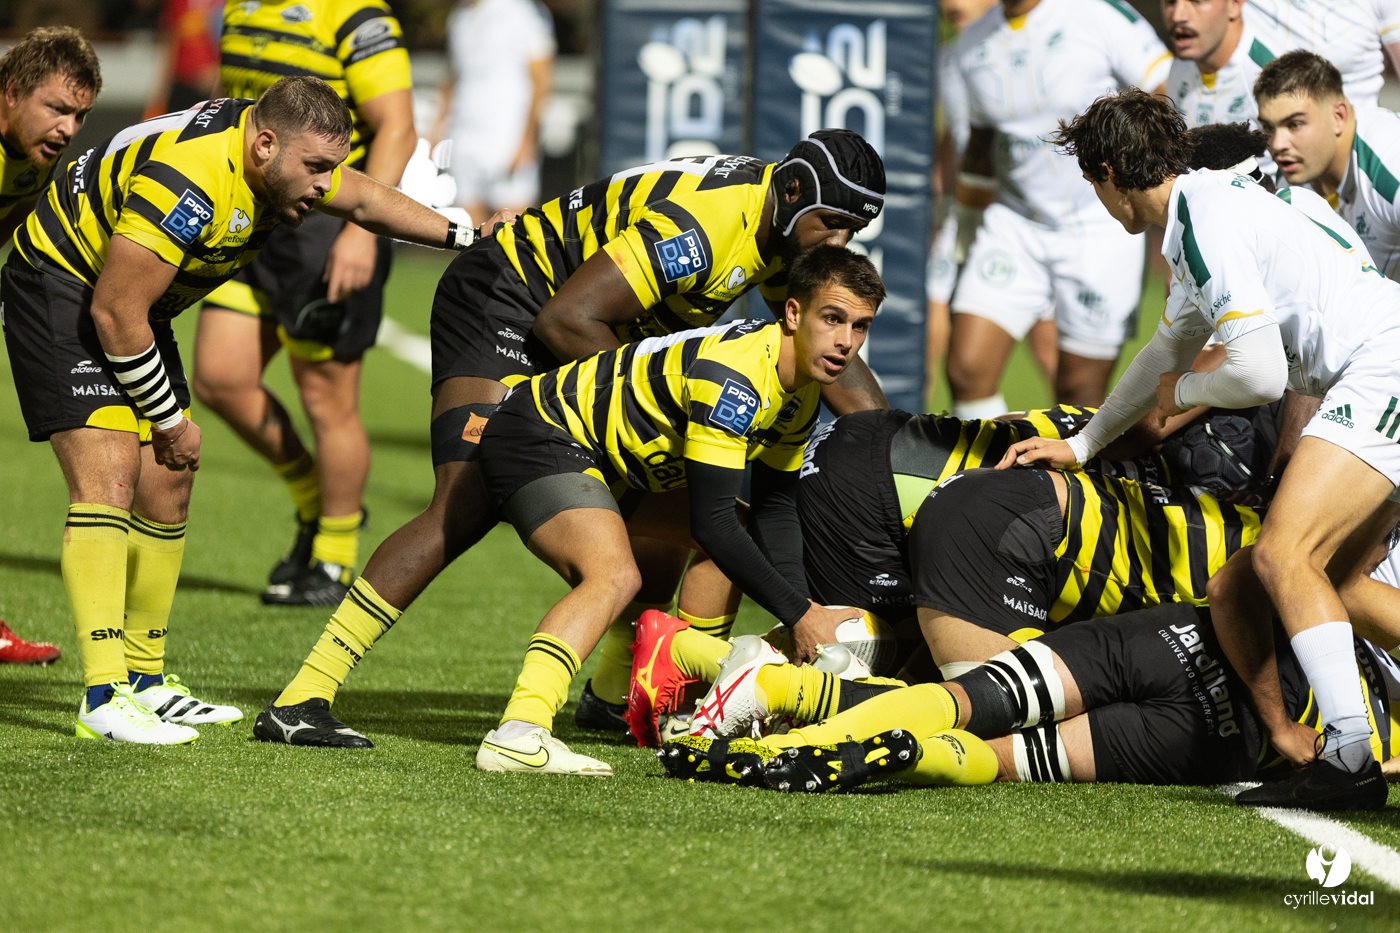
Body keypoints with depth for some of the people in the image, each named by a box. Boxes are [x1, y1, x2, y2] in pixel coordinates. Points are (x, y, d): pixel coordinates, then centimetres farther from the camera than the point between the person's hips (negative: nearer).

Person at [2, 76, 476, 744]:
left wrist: (462, 236, 19)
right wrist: (170, 421, -16)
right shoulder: (189, 181, -34)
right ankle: (104, 698, -28)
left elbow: (364, 201, 17)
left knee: (167, 485, 8)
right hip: (63, 286, -10)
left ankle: (144, 679, 18)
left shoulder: (283, 151, -6)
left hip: (137, 305, 10)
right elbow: (114, 314, -27)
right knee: (109, 476, -21)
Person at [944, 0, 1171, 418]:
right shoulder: (974, 43, 5)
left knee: (1080, 393, 0)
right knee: (966, 370, -10)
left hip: (1100, 230, -4)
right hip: (1014, 223, 4)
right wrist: (970, 238, 23)